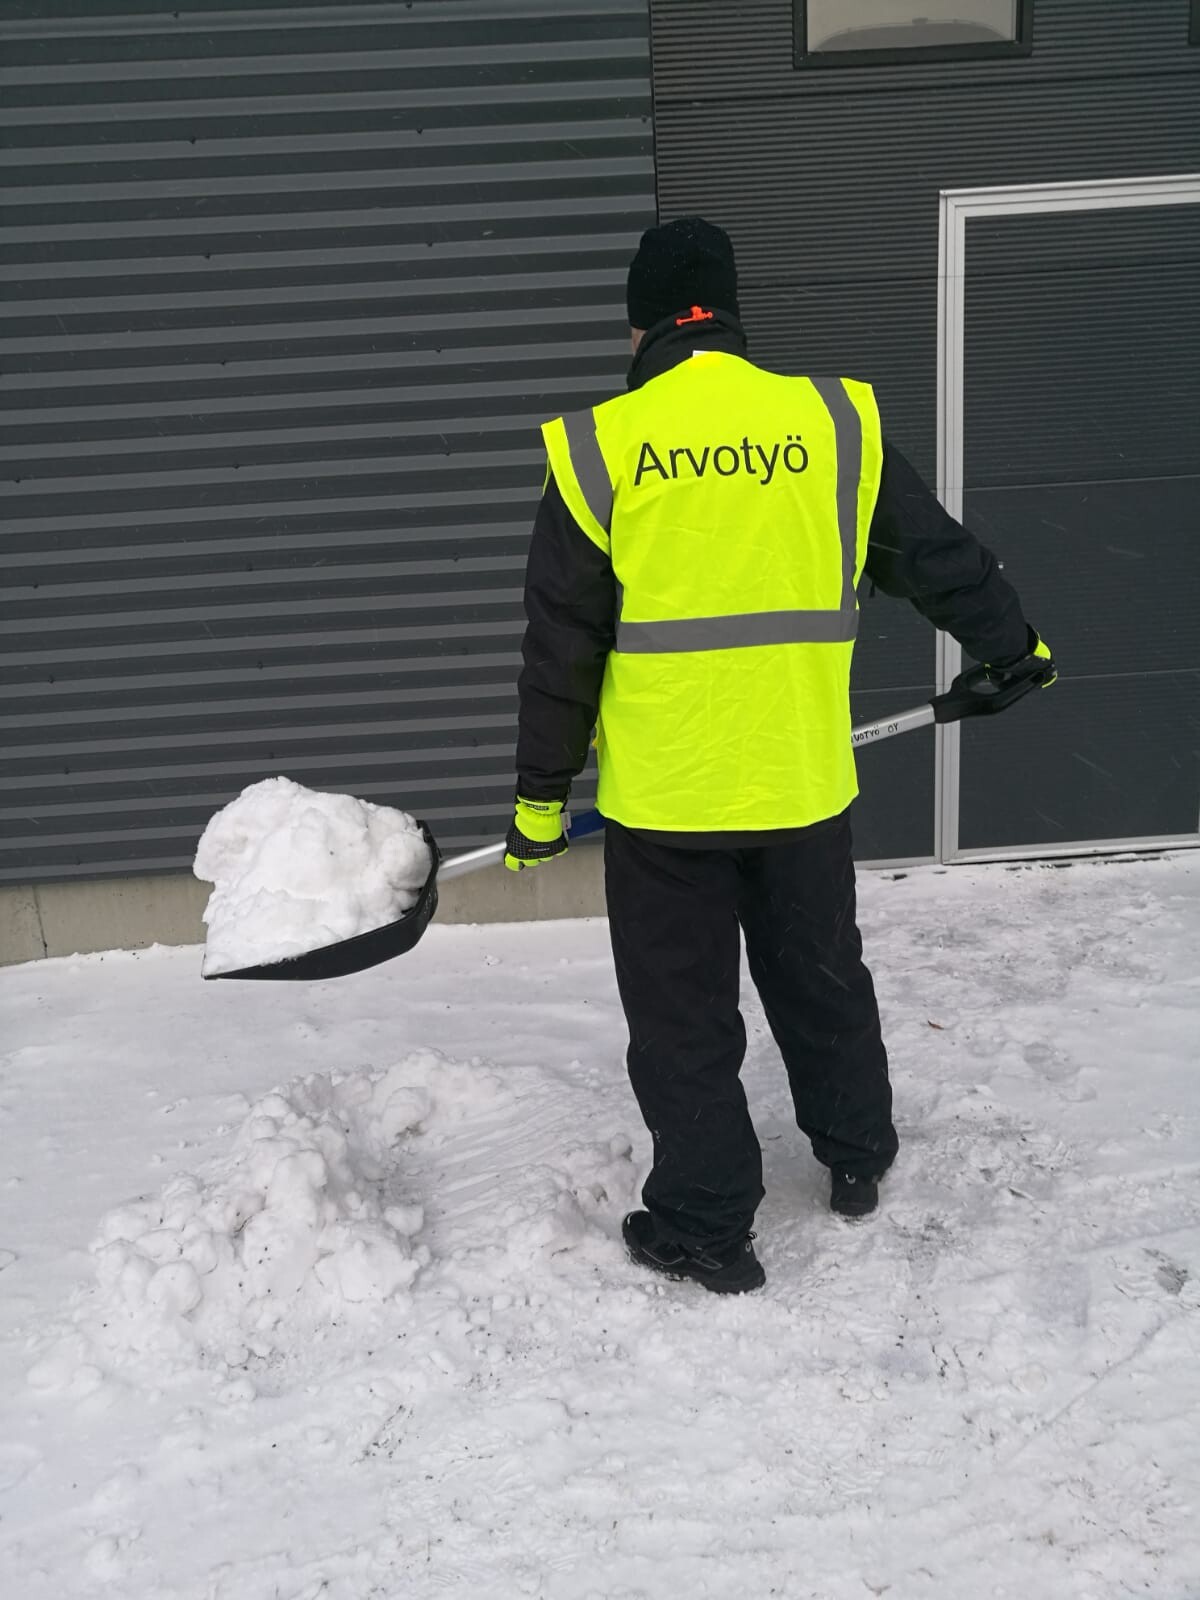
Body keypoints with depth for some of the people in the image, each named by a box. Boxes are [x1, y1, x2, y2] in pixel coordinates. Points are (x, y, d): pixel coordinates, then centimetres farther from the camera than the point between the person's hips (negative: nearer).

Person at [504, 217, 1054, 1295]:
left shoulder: (599, 450, -7)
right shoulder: (834, 423, 0)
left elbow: (562, 645, -5)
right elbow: (935, 554, 11)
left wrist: (541, 794, 4)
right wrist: (1012, 645, 28)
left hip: (662, 795, -3)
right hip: (802, 780, 3)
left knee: (684, 1013, 10)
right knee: (821, 974, 23)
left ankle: (705, 1225, 18)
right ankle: (857, 1159, 40)